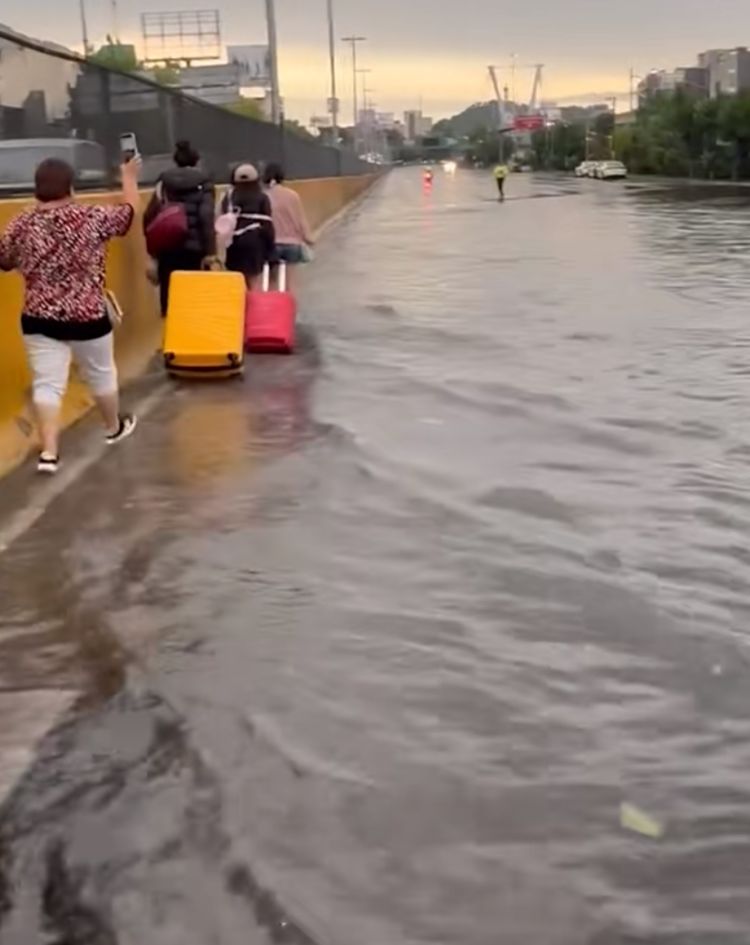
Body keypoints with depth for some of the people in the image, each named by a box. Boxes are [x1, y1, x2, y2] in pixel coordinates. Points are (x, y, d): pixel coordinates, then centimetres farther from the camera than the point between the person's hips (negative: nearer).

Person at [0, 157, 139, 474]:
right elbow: (129, 212, 7)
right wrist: (129, 178, 23)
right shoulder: (91, 218, -10)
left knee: (47, 384, 3)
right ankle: (114, 427, 41)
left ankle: (48, 453, -5)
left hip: (38, 318, 2)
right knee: (101, 373, 20)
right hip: (87, 316, -1)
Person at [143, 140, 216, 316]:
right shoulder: (203, 183, 0)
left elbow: (149, 216, 6)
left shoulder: (164, 181, 10)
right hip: (193, 247, -3)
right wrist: (210, 250, -11)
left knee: (169, 294, 8)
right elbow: (206, 217, -11)